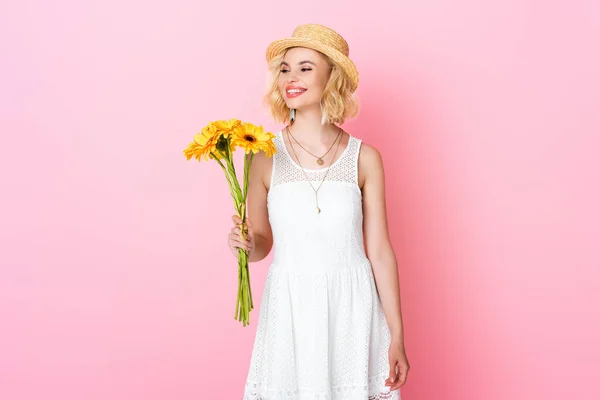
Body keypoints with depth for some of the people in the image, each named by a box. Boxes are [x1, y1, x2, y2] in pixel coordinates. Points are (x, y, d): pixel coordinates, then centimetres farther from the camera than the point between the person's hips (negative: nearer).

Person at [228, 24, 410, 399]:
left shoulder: (364, 158, -2)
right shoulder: (266, 156, -2)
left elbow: (380, 251, 0)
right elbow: (261, 243, 9)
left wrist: (397, 336, 0)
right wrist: (244, 243, -15)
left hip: (351, 309, 0)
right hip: (289, 311, 0)